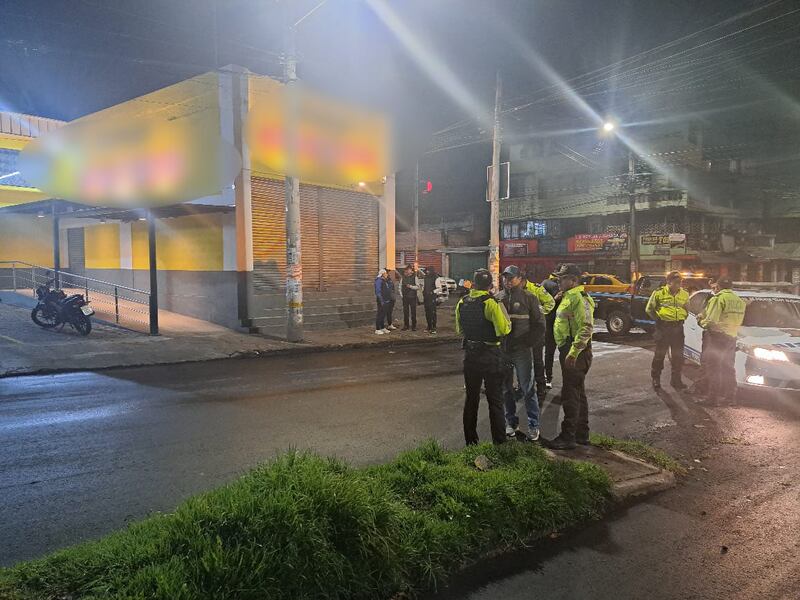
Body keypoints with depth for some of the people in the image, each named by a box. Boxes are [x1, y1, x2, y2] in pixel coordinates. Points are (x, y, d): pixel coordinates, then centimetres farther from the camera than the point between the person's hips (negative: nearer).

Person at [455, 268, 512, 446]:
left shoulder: (462, 303, 2)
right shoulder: (491, 303, -16)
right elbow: (504, 330, -21)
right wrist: (505, 317, -4)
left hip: (470, 354, 5)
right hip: (491, 355, -5)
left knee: (471, 398, 16)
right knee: (495, 400, 5)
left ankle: (470, 440, 24)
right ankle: (499, 442, 10)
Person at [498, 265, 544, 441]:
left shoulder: (528, 297, -4)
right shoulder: (498, 298, 7)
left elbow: (539, 323, -1)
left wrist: (531, 342, -6)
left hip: (521, 350, -4)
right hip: (502, 349, 4)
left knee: (527, 388, 0)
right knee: (506, 389, 12)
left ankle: (533, 425, 9)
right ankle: (511, 422, 25)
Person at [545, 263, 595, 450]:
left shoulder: (579, 298, -17)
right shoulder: (568, 297, 17)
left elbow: (586, 328, -26)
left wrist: (573, 352, -28)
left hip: (576, 352, -11)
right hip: (569, 351, 11)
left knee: (570, 395, -5)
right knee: (578, 394, 16)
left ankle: (568, 437, 2)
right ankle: (582, 434, 26)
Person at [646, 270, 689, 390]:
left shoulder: (684, 294, 8)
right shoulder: (659, 293, -5)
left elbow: (687, 309, 23)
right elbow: (649, 309, 1)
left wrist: (682, 319, 10)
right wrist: (658, 319, -3)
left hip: (678, 328, 4)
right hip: (663, 327, -4)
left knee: (678, 356, 10)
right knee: (659, 354, 2)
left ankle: (676, 379, 22)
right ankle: (656, 379, 13)